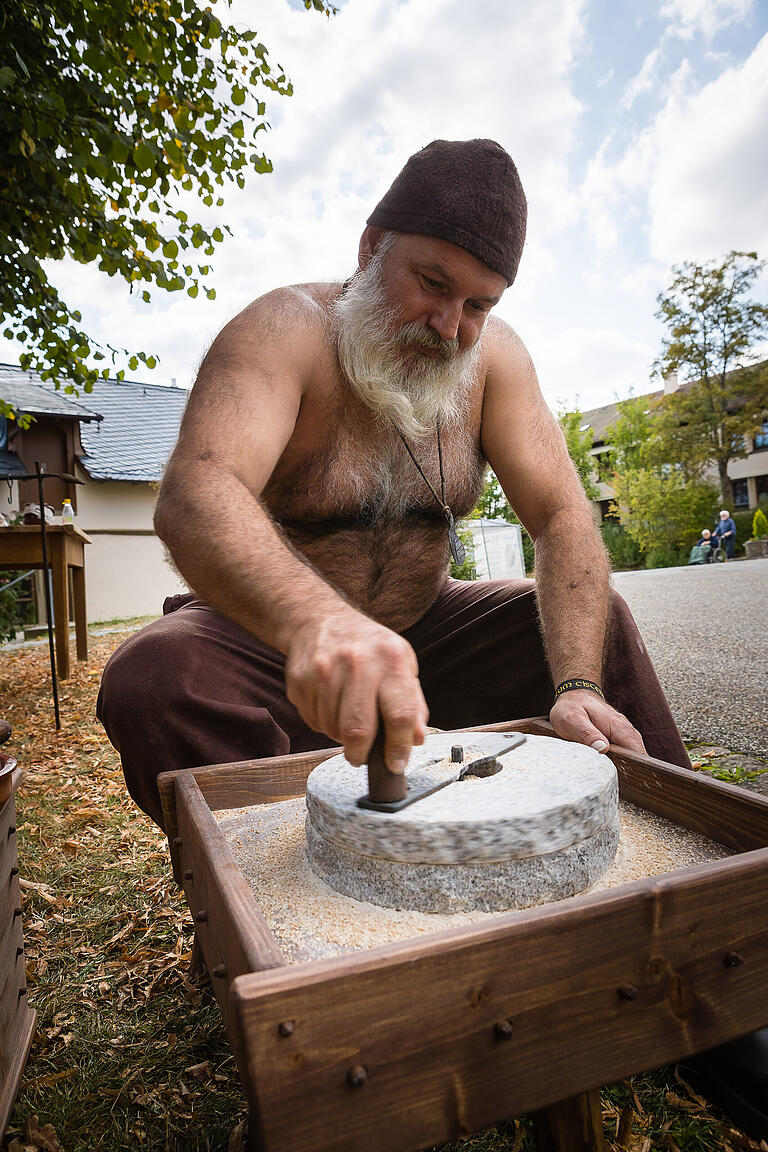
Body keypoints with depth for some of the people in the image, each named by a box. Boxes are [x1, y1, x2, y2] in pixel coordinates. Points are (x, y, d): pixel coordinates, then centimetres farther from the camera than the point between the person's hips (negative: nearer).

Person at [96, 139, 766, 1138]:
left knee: (595, 619, -9)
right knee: (151, 682, -31)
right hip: (268, 643, -3)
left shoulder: (492, 354, -4)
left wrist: (578, 686, -27)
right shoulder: (283, 331, -18)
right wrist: (317, 621, -57)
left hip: (419, 633, 4)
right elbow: (195, 493, -36)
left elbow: (561, 513, -12)